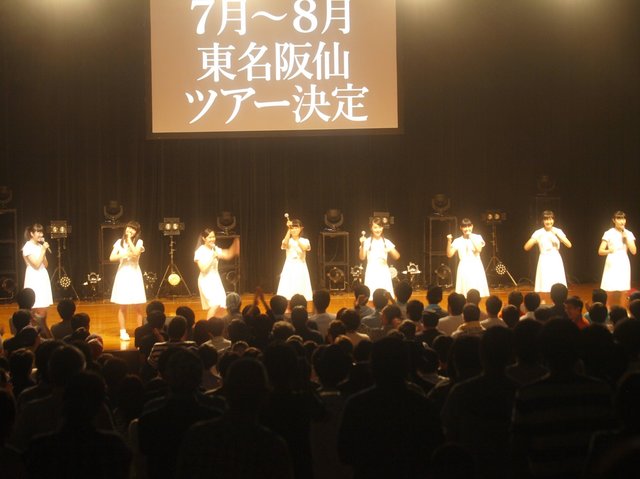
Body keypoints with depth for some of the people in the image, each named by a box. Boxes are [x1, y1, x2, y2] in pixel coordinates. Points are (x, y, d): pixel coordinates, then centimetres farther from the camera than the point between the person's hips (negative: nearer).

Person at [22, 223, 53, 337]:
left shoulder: (40, 246, 13)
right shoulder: (28, 247, -10)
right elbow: (36, 265, -17)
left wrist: (44, 251, 0)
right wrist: (43, 250, -14)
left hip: (43, 278, 8)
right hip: (34, 279, -8)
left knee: (43, 310, 7)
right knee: (38, 310, -11)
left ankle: (44, 334, 12)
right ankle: (38, 334, -7)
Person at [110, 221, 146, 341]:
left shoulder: (138, 242, 1)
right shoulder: (119, 242, 4)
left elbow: (136, 253, -18)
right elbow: (112, 258, -3)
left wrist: (129, 239, -12)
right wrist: (124, 255, -14)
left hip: (135, 275, 0)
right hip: (123, 274, 0)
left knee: (138, 306, 0)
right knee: (122, 306, 0)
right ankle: (123, 332, 6)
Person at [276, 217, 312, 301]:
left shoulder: (304, 241, 1)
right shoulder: (288, 241, 1)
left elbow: (304, 248, -20)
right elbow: (285, 243, -24)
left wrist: (297, 239, -27)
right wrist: (289, 229, -26)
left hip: (301, 268, 0)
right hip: (289, 268, 0)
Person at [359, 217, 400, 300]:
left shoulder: (386, 242, 6)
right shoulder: (367, 242, 1)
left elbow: (397, 256, 2)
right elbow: (362, 258, -6)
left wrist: (390, 250, -17)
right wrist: (362, 245, -19)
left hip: (384, 272, 2)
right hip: (372, 272, -2)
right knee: (372, 298, -6)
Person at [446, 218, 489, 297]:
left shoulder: (477, 237, 4)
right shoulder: (458, 241, 4)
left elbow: (479, 249, -14)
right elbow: (449, 254, -2)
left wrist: (471, 237, -13)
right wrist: (449, 242, -15)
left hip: (476, 267, 0)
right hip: (464, 268, 0)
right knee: (464, 295, -4)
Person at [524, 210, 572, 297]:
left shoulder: (558, 231, 4)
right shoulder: (538, 233, 1)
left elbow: (569, 245, -8)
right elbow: (526, 247, -6)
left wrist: (557, 235, -16)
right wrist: (535, 239, -20)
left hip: (556, 261, 1)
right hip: (544, 261, -1)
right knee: (544, 288, -7)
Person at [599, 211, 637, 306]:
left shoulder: (629, 234, 5)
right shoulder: (609, 233, -5)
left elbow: (633, 251, -4)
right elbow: (600, 251, -10)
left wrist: (626, 237, -10)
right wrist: (609, 251, -31)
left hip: (624, 264, 3)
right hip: (612, 264, -3)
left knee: (620, 292, 2)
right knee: (612, 291, -9)